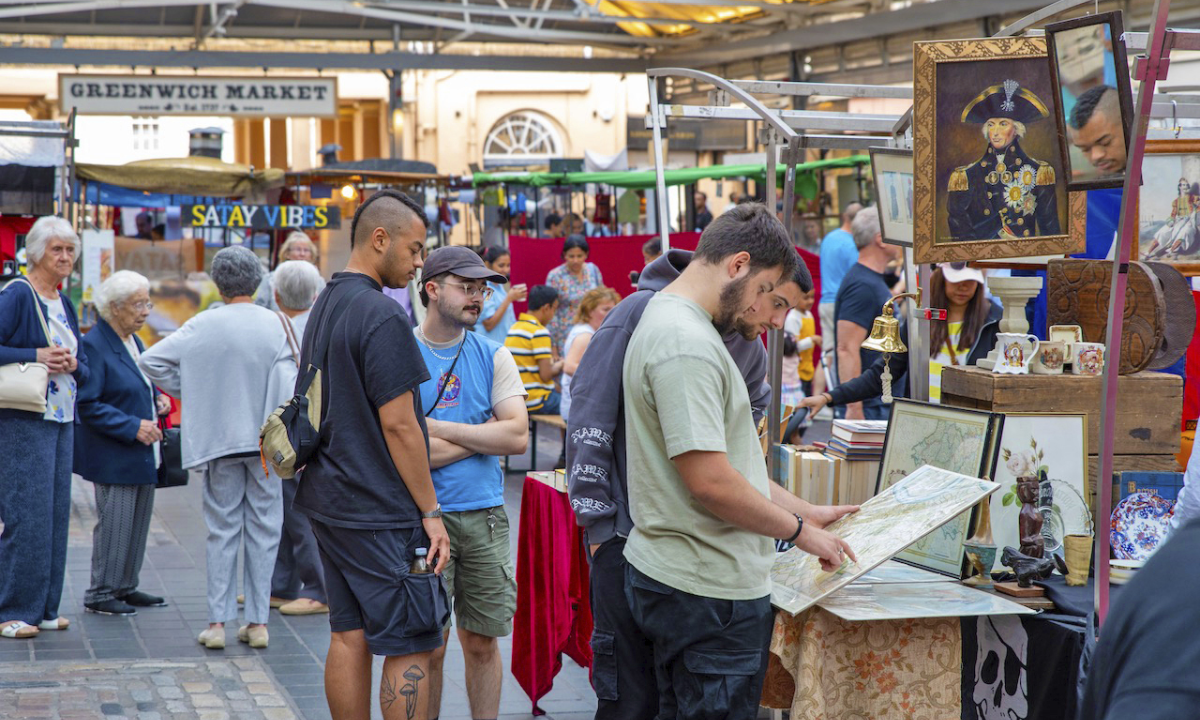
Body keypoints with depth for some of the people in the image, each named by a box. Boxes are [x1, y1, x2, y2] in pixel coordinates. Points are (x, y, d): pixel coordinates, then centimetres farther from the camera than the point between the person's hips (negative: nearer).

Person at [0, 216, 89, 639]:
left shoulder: (65, 304, 16)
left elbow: (85, 371, 20)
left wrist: (72, 364, -2)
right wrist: (36, 357, -18)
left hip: (62, 421, 8)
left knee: (55, 512, 8)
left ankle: (43, 607, 15)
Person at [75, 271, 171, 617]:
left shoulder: (133, 340, 14)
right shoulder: (94, 345, -15)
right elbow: (87, 403, -19)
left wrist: (157, 398, 7)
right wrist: (132, 426, -22)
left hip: (143, 454, 9)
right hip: (114, 456, -9)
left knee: (139, 523, 13)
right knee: (114, 524, -5)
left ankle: (125, 588, 24)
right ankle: (100, 594, 7)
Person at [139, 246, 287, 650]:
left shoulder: (203, 325, -6)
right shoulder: (275, 324, -5)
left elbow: (150, 361, -7)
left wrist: (189, 393, 4)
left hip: (219, 439, 0)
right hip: (267, 440, 0)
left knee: (222, 530, 7)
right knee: (263, 529, 7)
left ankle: (217, 623, 6)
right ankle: (258, 622, 8)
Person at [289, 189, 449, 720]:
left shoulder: (324, 307, 14)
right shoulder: (382, 316, -16)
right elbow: (398, 424, -18)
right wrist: (431, 511, -11)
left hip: (328, 500, 9)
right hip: (380, 511, -9)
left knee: (349, 636, 11)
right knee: (409, 646, -5)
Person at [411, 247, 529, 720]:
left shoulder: (493, 356, 8)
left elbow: (517, 436, -4)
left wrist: (439, 428, -9)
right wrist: (483, 435, -7)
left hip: (486, 516, 3)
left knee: (482, 643, 10)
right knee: (428, 648, 0)